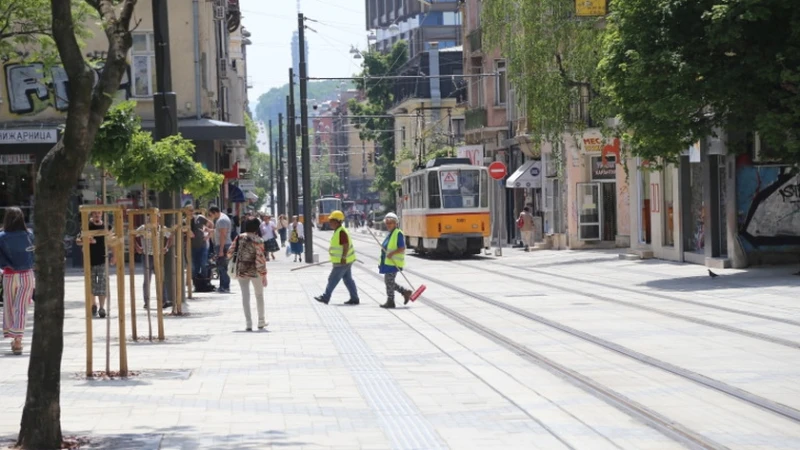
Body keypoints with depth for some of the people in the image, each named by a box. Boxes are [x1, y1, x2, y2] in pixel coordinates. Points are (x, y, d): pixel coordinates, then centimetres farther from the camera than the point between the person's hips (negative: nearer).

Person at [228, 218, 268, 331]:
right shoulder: (258, 241, -14)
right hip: (255, 271, -2)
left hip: (241, 271, 2)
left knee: (245, 296, 4)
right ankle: (261, 322, 23)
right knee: (259, 295, 16)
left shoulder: (239, 238, -2)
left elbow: (230, 253, 0)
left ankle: (249, 323, -3)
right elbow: (260, 259, -16)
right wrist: (264, 275, -11)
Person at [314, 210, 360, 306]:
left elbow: (346, 245, -26)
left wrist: (343, 258, -29)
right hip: (346, 261, 10)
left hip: (343, 262, -10)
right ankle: (354, 298, 13)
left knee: (333, 279, -3)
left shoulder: (341, 232, -20)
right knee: (348, 279, 11)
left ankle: (325, 297, 3)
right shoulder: (338, 231, 13)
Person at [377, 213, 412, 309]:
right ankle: (405, 292, 20)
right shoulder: (390, 234, 16)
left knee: (389, 281, -4)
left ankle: (390, 302, 5)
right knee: (388, 281, 12)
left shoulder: (398, 233, -13)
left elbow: (402, 248, -18)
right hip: (387, 262, 10)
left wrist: (392, 253, -31)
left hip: (393, 263, -10)